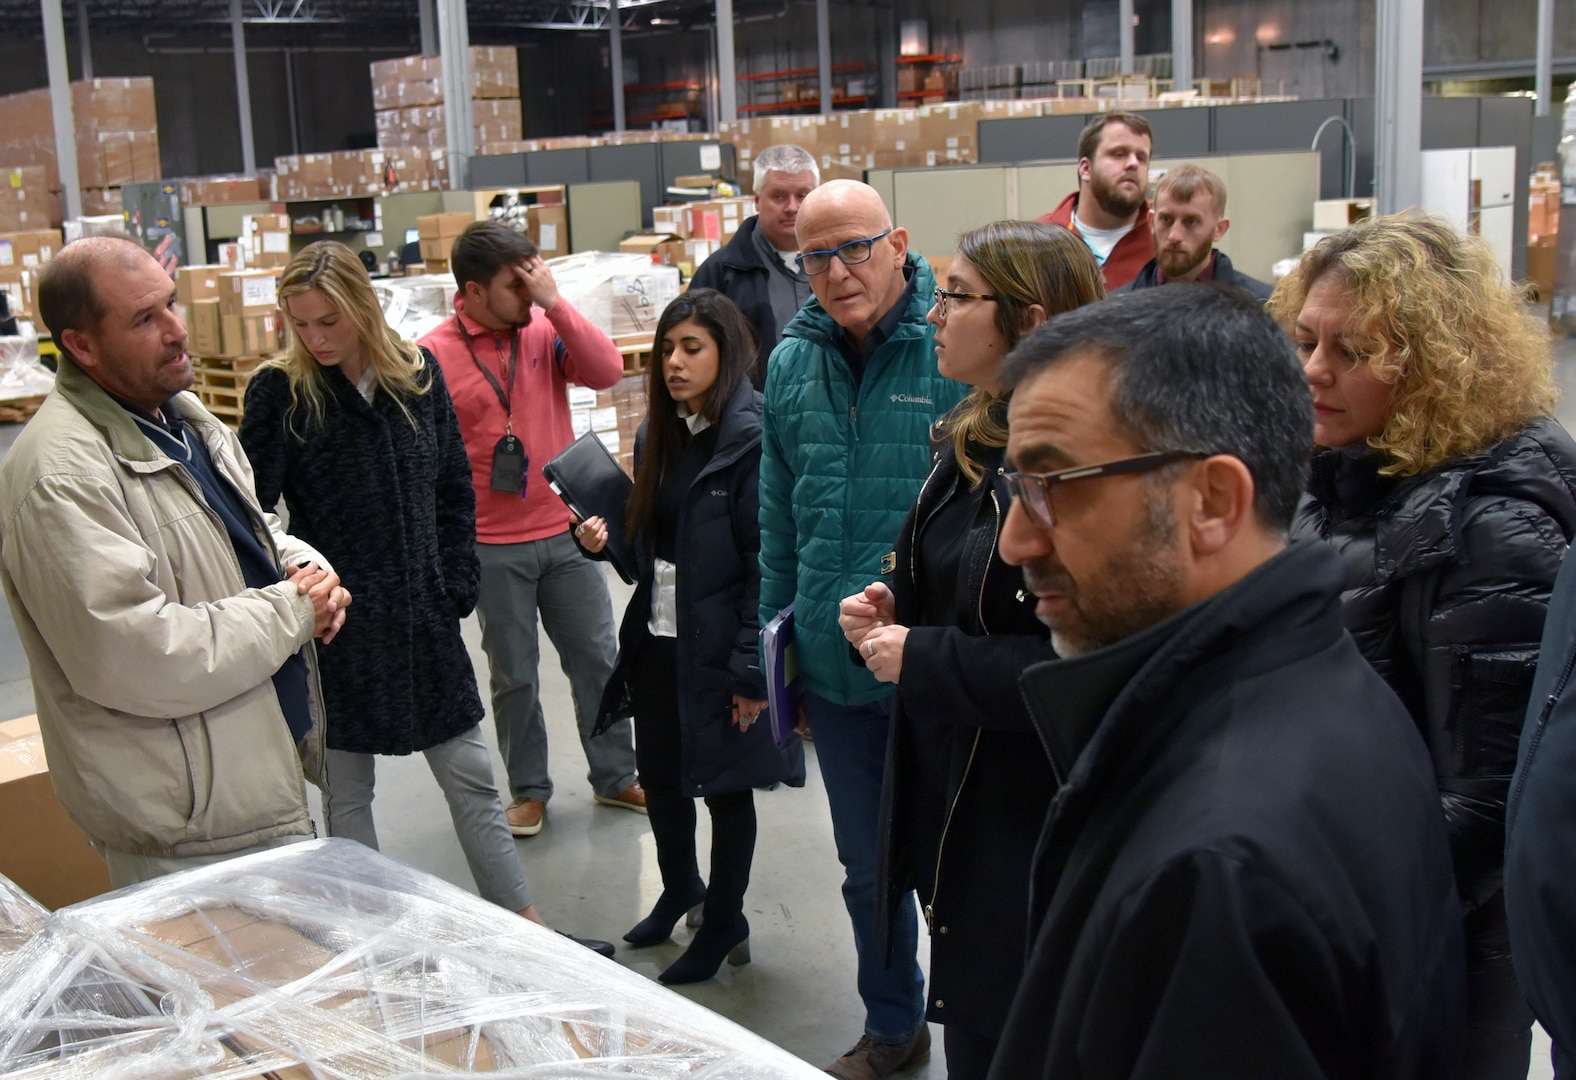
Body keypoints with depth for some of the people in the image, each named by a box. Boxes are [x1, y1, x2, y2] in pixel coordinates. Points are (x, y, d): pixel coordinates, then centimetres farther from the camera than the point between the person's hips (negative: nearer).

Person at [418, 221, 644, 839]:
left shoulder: (546, 333, 1)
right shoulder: (433, 355, -7)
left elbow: (607, 372, -13)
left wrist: (555, 302, -18)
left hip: (566, 533, 3)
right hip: (492, 549, -3)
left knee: (597, 657, 11)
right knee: (513, 676, 10)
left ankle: (615, 777, 27)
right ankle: (528, 790, 27)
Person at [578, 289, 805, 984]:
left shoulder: (752, 438, -17)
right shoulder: (659, 435, 8)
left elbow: (769, 561, -20)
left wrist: (753, 667, -21)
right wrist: (605, 535, -4)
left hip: (719, 649, -7)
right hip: (657, 641, 7)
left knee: (725, 786, 10)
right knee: (658, 776, 18)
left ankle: (724, 922, 31)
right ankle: (680, 887, 45)